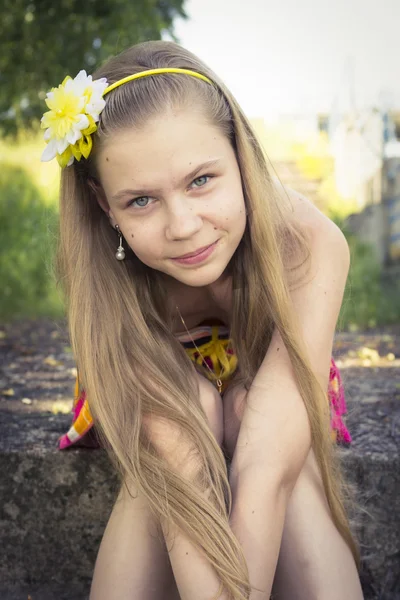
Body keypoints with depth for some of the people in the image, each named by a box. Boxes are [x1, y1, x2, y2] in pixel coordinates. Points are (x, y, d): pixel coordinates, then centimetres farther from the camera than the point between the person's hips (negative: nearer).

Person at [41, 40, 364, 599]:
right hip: (147, 399, 0)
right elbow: (183, 473, -42)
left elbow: (269, 465, -42)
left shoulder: (311, 244, -36)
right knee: (163, 457, -34)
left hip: (273, 391, 1)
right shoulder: (104, 279, -34)